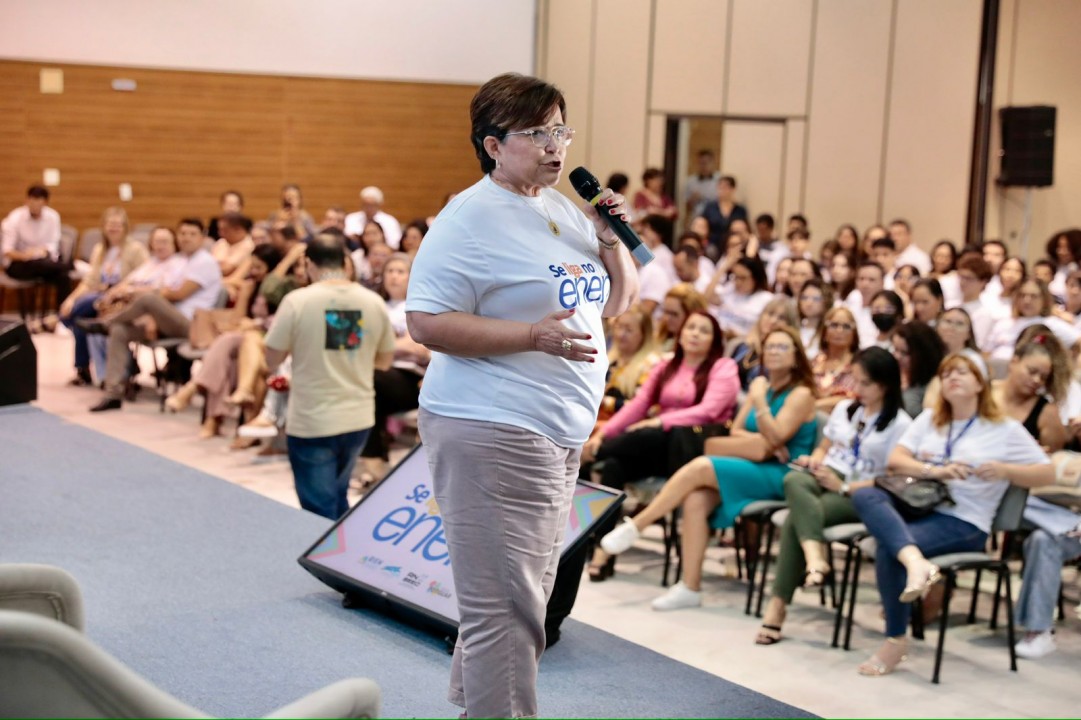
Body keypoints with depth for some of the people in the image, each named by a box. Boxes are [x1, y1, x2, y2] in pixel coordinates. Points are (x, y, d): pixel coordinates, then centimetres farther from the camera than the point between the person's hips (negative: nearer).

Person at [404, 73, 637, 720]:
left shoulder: (566, 210, 14)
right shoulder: (470, 219, -11)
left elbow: (619, 301, 19)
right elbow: (427, 322, -17)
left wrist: (610, 238, 0)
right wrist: (533, 334, -24)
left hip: (561, 434, 9)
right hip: (493, 432, -9)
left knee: (527, 594, 18)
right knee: (506, 606, -8)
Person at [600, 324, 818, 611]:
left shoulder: (801, 394, -3)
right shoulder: (761, 384, 17)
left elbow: (775, 438, -15)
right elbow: (736, 431, 12)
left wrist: (759, 402, -24)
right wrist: (763, 442, -7)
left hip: (779, 476, -6)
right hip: (753, 470, 6)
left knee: (701, 467, -26)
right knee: (695, 500, -24)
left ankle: (635, 526, -18)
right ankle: (690, 587, -24)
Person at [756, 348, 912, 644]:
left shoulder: (900, 424, -2)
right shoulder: (844, 408, 19)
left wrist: (844, 487, -15)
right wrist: (813, 461, 1)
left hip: (859, 495, -5)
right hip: (824, 478, 5)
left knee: (795, 518, -33)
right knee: (794, 480, -36)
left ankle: (778, 603, -32)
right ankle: (815, 558, -53)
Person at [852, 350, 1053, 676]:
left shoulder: (1005, 429, 8)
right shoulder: (929, 419, 20)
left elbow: (1047, 474, 3)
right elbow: (895, 460, 7)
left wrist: (1005, 470, -15)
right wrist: (934, 471, -12)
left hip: (963, 523, -5)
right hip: (917, 504, 5)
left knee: (888, 547, -31)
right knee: (864, 495, -28)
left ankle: (896, 642, -20)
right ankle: (916, 563, -51)